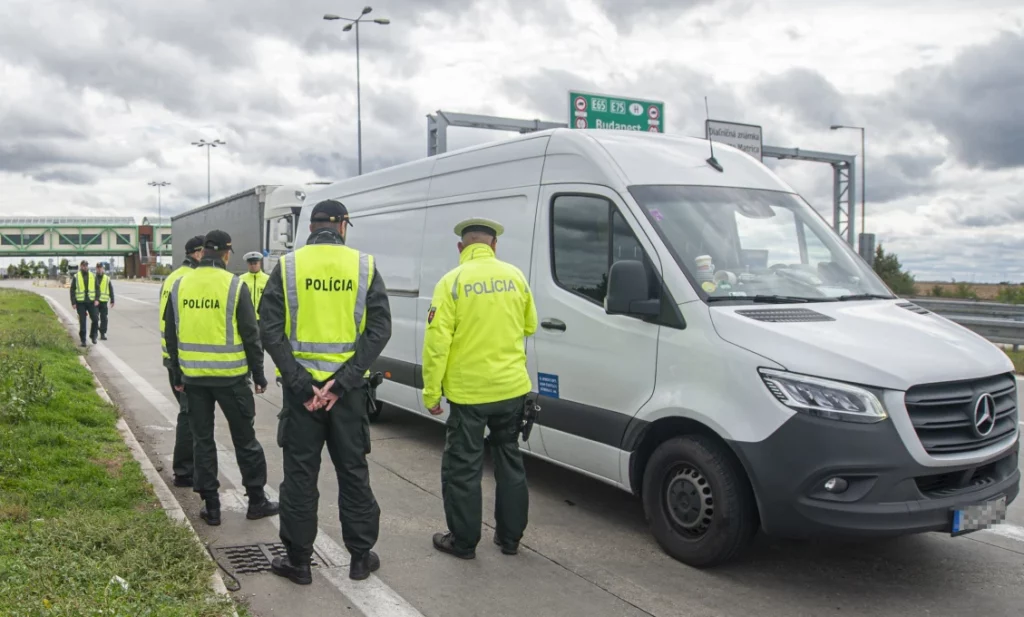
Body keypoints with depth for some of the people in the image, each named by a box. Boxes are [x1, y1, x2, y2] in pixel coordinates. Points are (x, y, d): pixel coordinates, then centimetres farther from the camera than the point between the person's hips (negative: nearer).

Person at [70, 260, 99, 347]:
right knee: (82, 322, 0)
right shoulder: (75, 277, 2)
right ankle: (83, 340, 7)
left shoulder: (93, 276, 7)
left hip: (91, 301, 1)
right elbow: (72, 290, 3)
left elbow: (97, 288, 7)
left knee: (95, 319, -6)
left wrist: (97, 299, -6)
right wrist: (73, 303, -3)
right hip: (80, 302, -1)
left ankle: (93, 335, 16)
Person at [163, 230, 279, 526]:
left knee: (202, 440, 12)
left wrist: (177, 375, 17)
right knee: (244, 438, 9)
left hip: (194, 376, 3)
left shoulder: (180, 285, 3)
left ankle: (211, 506, 16)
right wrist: (259, 374, 0)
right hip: (230, 376, -3)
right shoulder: (235, 286, -10)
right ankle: (257, 500, 17)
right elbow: (251, 335, -9)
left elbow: (171, 335, 9)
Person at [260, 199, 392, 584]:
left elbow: (271, 331, -8)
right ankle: (361, 557, 22)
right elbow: (379, 329, -8)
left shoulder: (287, 267, -1)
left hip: (301, 385, 0)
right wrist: (342, 381, -12)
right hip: (349, 386, 1)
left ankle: (298, 561, 19)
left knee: (300, 473, 10)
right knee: (353, 470, 13)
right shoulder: (364, 266, -1)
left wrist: (301, 384, -11)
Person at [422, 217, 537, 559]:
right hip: (512, 387, 4)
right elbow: (530, 327, 15)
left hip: (469, 391, -4)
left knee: (462, 468, 9)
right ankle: (510, 537, 27)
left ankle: (463, 541, 18)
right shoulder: (515, 276, 3)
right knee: (510, 462, 18)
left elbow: (437, 342, -14)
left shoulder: (452, 281, -10)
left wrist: (431, 392, -7)